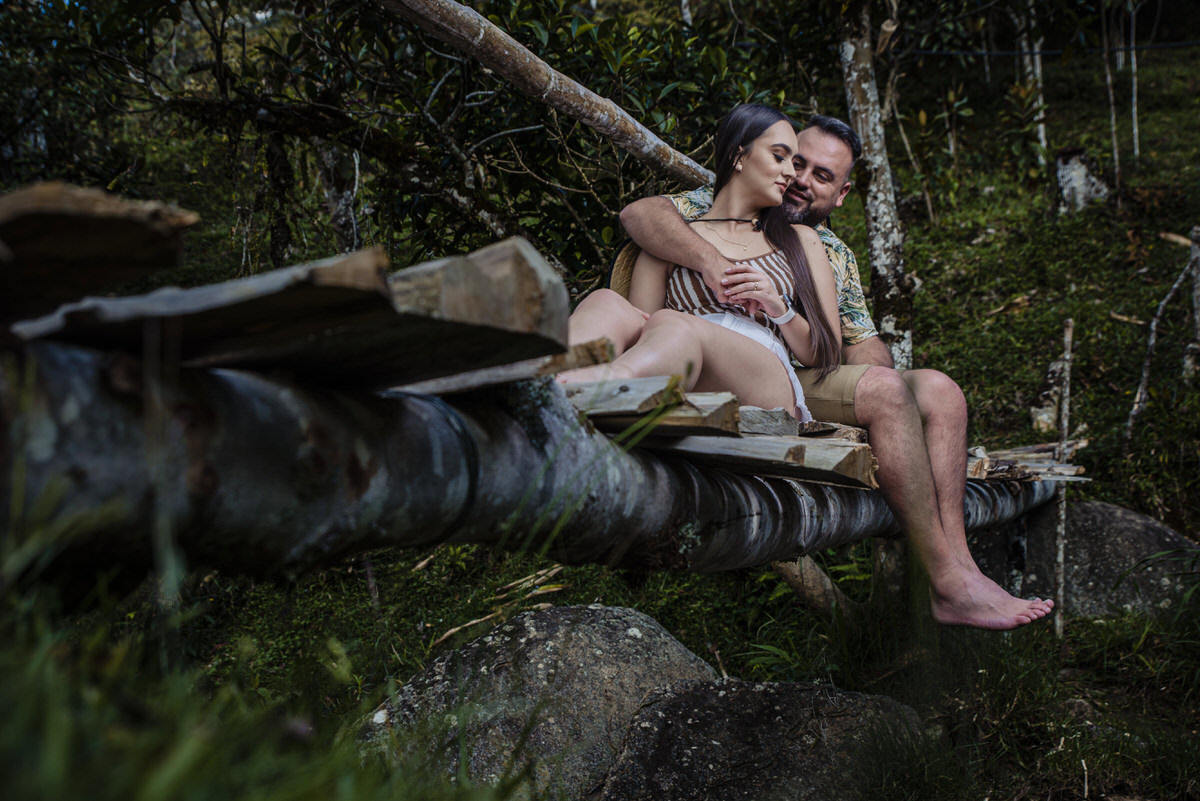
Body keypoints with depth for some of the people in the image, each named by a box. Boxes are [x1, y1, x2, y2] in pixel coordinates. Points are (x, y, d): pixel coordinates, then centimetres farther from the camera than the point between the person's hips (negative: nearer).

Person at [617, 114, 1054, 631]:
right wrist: (709, 259, -30)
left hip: (819, 384, 7)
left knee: (939, 390, -12)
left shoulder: (837, 255, 25)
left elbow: (863, 341, 22)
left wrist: (871, 363, -5)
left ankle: (958, 563, -23)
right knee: (886, 391, -27)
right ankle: (948, 584, -26)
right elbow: (639, 214, -12)